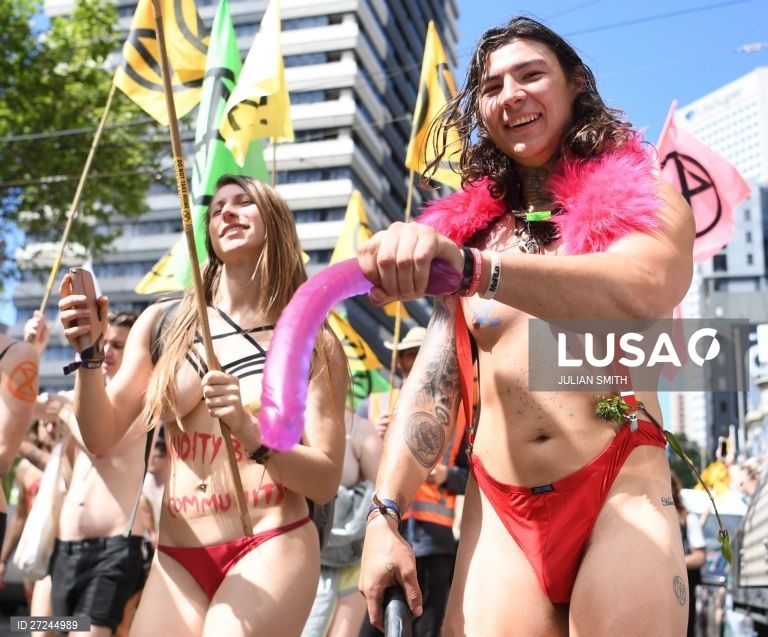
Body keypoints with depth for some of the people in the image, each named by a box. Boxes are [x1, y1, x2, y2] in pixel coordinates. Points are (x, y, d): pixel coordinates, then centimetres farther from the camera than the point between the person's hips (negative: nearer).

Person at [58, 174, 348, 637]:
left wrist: (249, 432, -21)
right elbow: (102, 438, 5)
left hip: (271, 551, -3)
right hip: (177, 560, 3)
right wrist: (89, 356, -11)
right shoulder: (164, 323, 6)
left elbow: (327, 482, -5)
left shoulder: (313, 342, -1)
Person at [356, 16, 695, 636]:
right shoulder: (472, 229, 12)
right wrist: (385, 516, -7)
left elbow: (641, 289, -22)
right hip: (497, 512, 3)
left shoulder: (643, 202, 3)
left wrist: (471, 267, -36)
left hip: (620, 492, -2)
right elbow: (431, 383, 6)